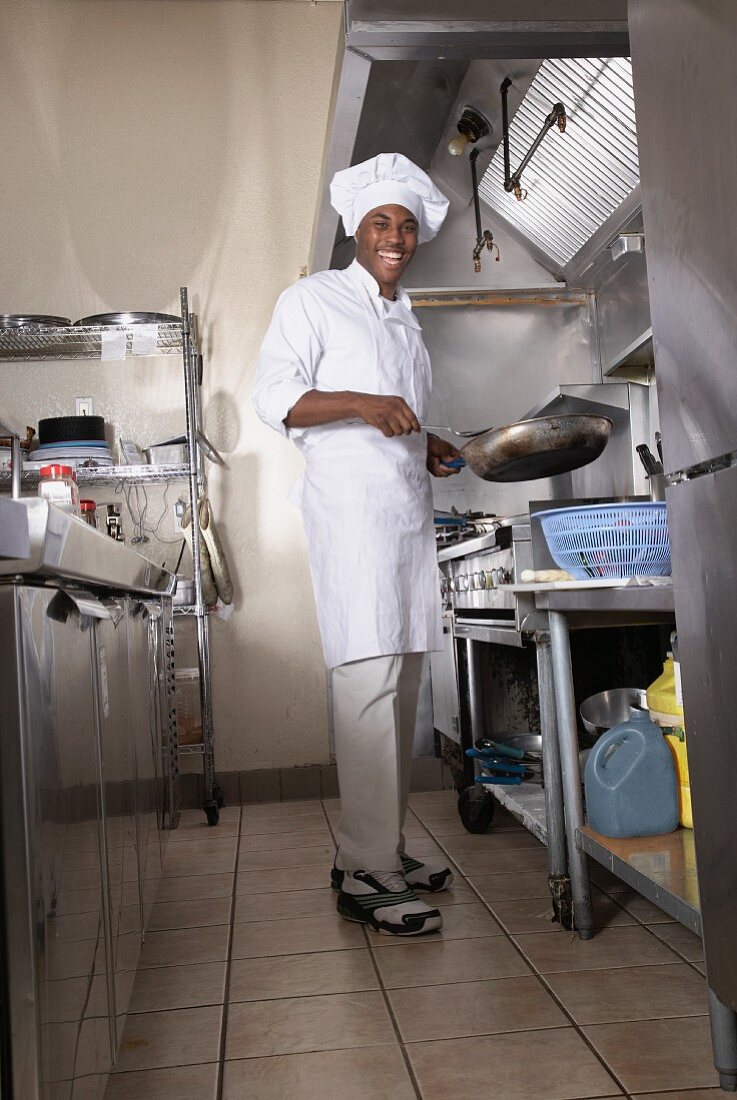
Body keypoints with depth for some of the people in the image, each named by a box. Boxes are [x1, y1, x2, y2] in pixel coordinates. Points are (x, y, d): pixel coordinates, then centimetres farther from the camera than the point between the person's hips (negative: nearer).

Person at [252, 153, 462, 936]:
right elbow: (274, 397, -7)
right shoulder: (313, 299, 4)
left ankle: (382, 850, 14)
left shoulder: (404, 319, 25)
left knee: (402, 682, 6)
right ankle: (366, 872, -10)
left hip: (408, 506, 8)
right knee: (369, 679, -15)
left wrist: (428, 450, 10)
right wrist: (361, 403, -21)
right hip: (348, 504, -8)